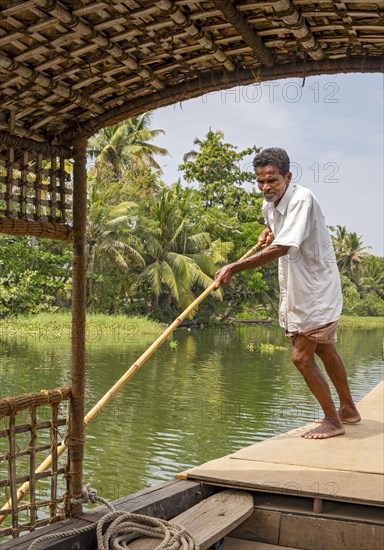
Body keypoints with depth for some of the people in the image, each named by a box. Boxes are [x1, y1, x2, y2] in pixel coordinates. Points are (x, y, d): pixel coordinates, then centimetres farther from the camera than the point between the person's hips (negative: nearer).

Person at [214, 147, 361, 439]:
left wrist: (234, 268, -41)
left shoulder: (302, 199, -25)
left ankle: (333, 421, 7)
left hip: (317, 291, -9)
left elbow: (282, 248, -37)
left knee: (302, 357, -9)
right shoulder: (269, 204, 3)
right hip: (297, 291, 9)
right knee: (325, 350, 20)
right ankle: (348, 409, 38)